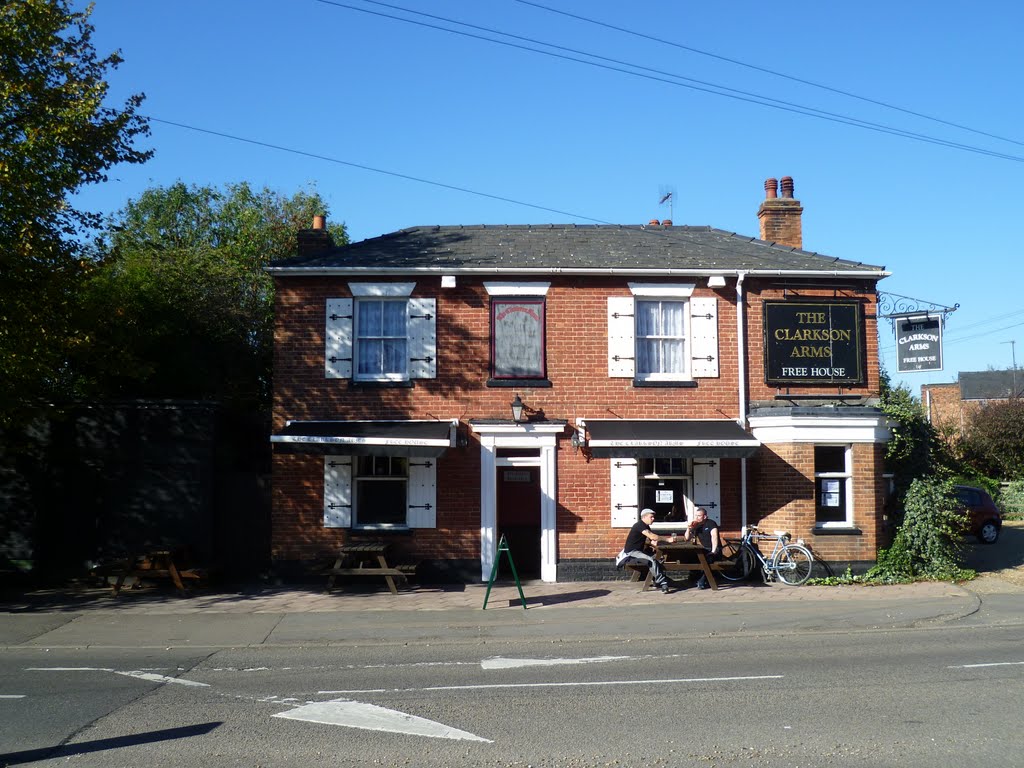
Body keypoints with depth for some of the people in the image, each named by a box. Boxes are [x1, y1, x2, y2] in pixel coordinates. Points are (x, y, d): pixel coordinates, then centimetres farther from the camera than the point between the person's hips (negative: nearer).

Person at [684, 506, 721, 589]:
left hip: (715, 551, -6)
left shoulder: (711, 523, -6)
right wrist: (689, 528, -6)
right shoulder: (696, 526, 12)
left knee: (706, 559, -36)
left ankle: (702, 581, -26)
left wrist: (713, 552, -26)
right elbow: (687, 538, 12)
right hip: (704, 550, 6)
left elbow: (714, 537, -17)